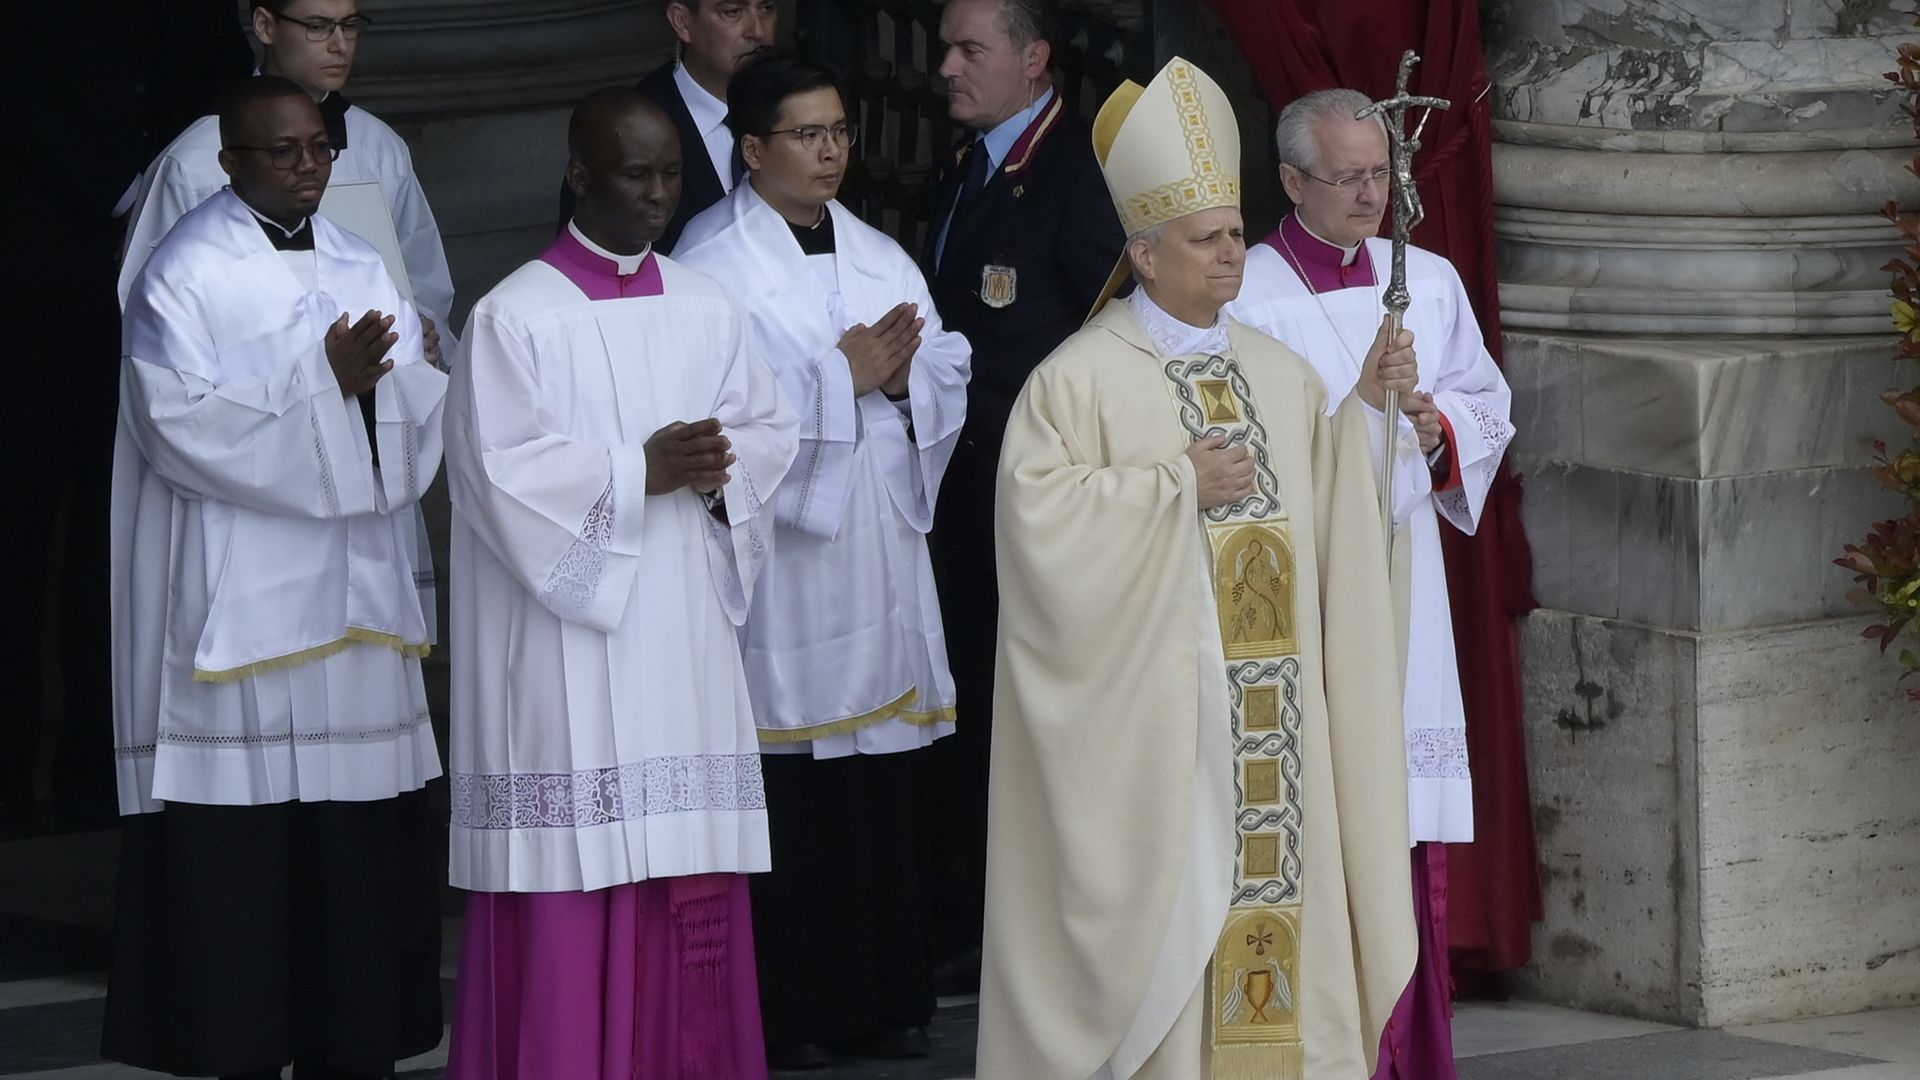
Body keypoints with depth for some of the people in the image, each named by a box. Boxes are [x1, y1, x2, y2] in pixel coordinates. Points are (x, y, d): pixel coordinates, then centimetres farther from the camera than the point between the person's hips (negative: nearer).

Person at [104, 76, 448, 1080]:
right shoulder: (186, 275, -2)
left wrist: (378, 377, -13)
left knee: (360, 850, 3)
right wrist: (324, 381, -16)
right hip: (241, 607, -5)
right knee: (244, 862, -5)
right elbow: (182, 424, -13)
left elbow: (420, 414, 9)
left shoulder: (360, 268, 15)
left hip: (356, 599, 5)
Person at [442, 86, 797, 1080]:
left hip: (686, 641, 5)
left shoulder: (706, 310, 11)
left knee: (692, 895, 5)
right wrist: (642, 471, -16)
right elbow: (506, 475, -12)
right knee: (574, 889, -7)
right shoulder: (514, 317, -6)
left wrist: (719, 469, -10)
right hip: (568, 651, -5)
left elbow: (770, 434, 11)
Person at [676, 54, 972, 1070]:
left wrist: (901, 377, -10)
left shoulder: (883, 260, 14)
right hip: (778, 557, -5)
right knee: (788, 798, -6)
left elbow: (945, 387, 11)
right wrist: (845, 375, -13)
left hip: (880, 548, 5)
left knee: (886, 789, 4)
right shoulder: (714, 264, -4)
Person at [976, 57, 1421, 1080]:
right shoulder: (1082, 375, -5)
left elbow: (1340, 514, 12)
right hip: (1152, 714, -5)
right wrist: (1178, 483, -14)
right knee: (1166, 907, -5)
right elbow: (1040, 510, -16)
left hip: (1270, 710, 5)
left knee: (1277, 888, 4)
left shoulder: (1281, 373, 13)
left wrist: (1369, 409, -4)